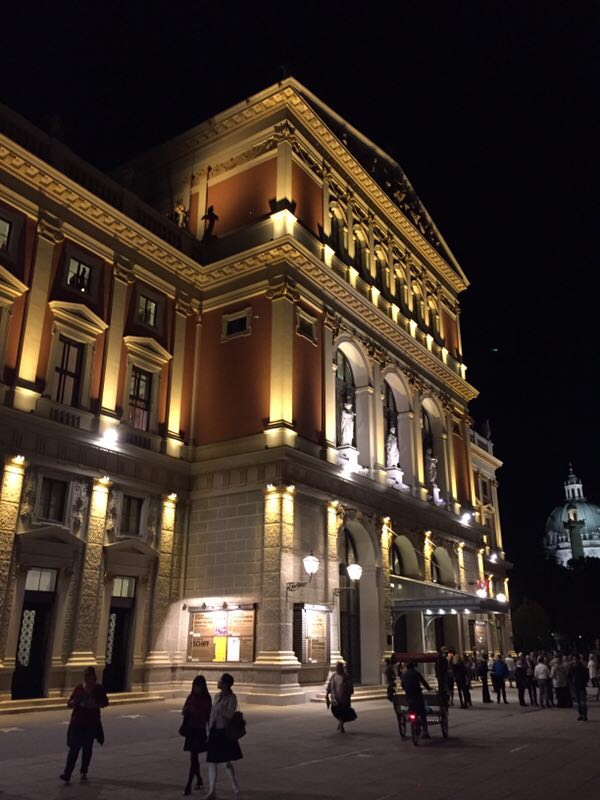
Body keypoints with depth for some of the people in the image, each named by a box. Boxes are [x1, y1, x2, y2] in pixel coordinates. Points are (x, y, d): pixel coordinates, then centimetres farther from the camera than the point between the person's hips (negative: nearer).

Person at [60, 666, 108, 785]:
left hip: (92, 723, 0)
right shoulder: (79, 688, 0)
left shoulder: (99, 689, -2)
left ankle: (84, 772, 26)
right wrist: (75, 701, -21)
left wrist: (95, 705, -15)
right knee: (74, 748, -8)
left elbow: (105, 702, 4)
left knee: (87, 748, 10)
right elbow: (70, 704, 2)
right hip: (77, 722, 0)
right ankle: (67, 775, -7)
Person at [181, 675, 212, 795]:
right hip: (191, 729, 4)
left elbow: (209, 715, -2)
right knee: (194, 757, 12)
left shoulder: (207, 699, -6)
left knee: (193, 757, -8)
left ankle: (188, 785, -6)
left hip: (200, 730, -4)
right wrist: (186, 709, -17)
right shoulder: (191, 697, 2)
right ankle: (199, 780, 30)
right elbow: (183, 712, 6)